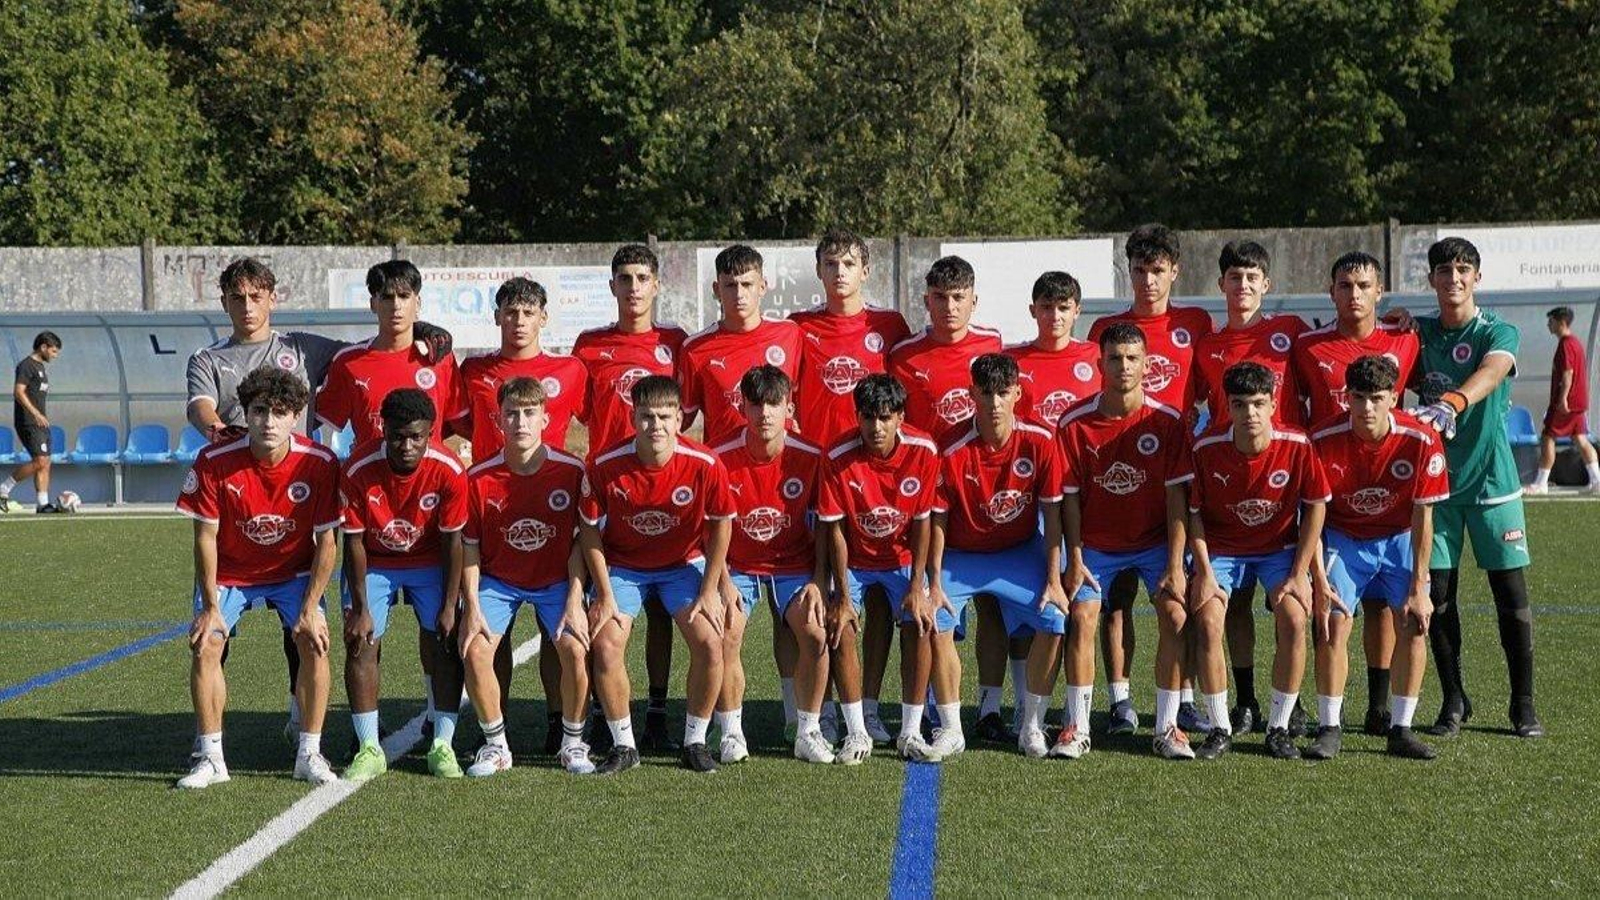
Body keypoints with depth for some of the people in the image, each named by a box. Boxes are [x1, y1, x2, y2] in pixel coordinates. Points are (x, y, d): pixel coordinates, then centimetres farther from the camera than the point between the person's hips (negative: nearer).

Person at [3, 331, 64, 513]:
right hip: (28, 421, -10)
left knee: (45, 463, 4)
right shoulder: (26, 365, -9)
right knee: (40, 461, -16)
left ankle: (42, 503, 4)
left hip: (40, 422, 10)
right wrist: (36, 413, -27)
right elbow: (18, 392, -19)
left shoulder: (41, 367, 20)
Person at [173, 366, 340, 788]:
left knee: (315, 643, -17)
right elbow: (205, 537, -14)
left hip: (294, 571, 0)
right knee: (205, 645, -15)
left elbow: (326, 542, -15)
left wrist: (310, 608, -17)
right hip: (229, 572, 0)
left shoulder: (320, 463, -23)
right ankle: (210, 757, -3)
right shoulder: (215, 462, -23)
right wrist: (210, 607, -16)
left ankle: (309, 754, -3)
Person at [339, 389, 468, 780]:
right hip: (373, 562, 0)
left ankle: (442, 745, 0)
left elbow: (453, 541, -14)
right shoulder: (358, 469, -27)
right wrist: (360, 609, -17)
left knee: (443, 644, -9)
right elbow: (353, 542, -17)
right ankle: (369, 749, -4)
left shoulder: (449, 470, -26)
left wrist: (450, 606, -13)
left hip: (429, 561, 0)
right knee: (360, 644, -11)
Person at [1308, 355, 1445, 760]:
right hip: (1342, 539, -1)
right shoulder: (1324, 441, -24)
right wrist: (1319, 580, -22)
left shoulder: (1421, 441, -23)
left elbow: (1422, 518, -15)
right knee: (1333, 622, -15)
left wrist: (1419, 587, -15)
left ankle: (1401, 729, 0)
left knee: (1415, 623, -11)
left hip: (1399, 538, 1)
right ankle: (1329, 729, -5)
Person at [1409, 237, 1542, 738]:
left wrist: (1451, 403, -46)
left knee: (1512, 596, -1)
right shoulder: (1419, 333, 7)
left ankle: (1523, 705, 10)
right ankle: (1454, 701, 14)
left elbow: (1489, 374, -26)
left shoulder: (1498, 333, -5)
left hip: (1492, 481, -3)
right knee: (1438, 594, 2)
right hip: (1435, 480, 3)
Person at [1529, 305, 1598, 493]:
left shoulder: (1565, 344, -14)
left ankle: (1541, 484, -3)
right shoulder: (1576, 342, 16)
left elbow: (1567, 373, -21)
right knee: (1580, 439, 10)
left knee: (1547, 438, -4)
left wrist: (1563, 399, -24)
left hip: (1565, 402, -10)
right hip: (1579, 402, 10)